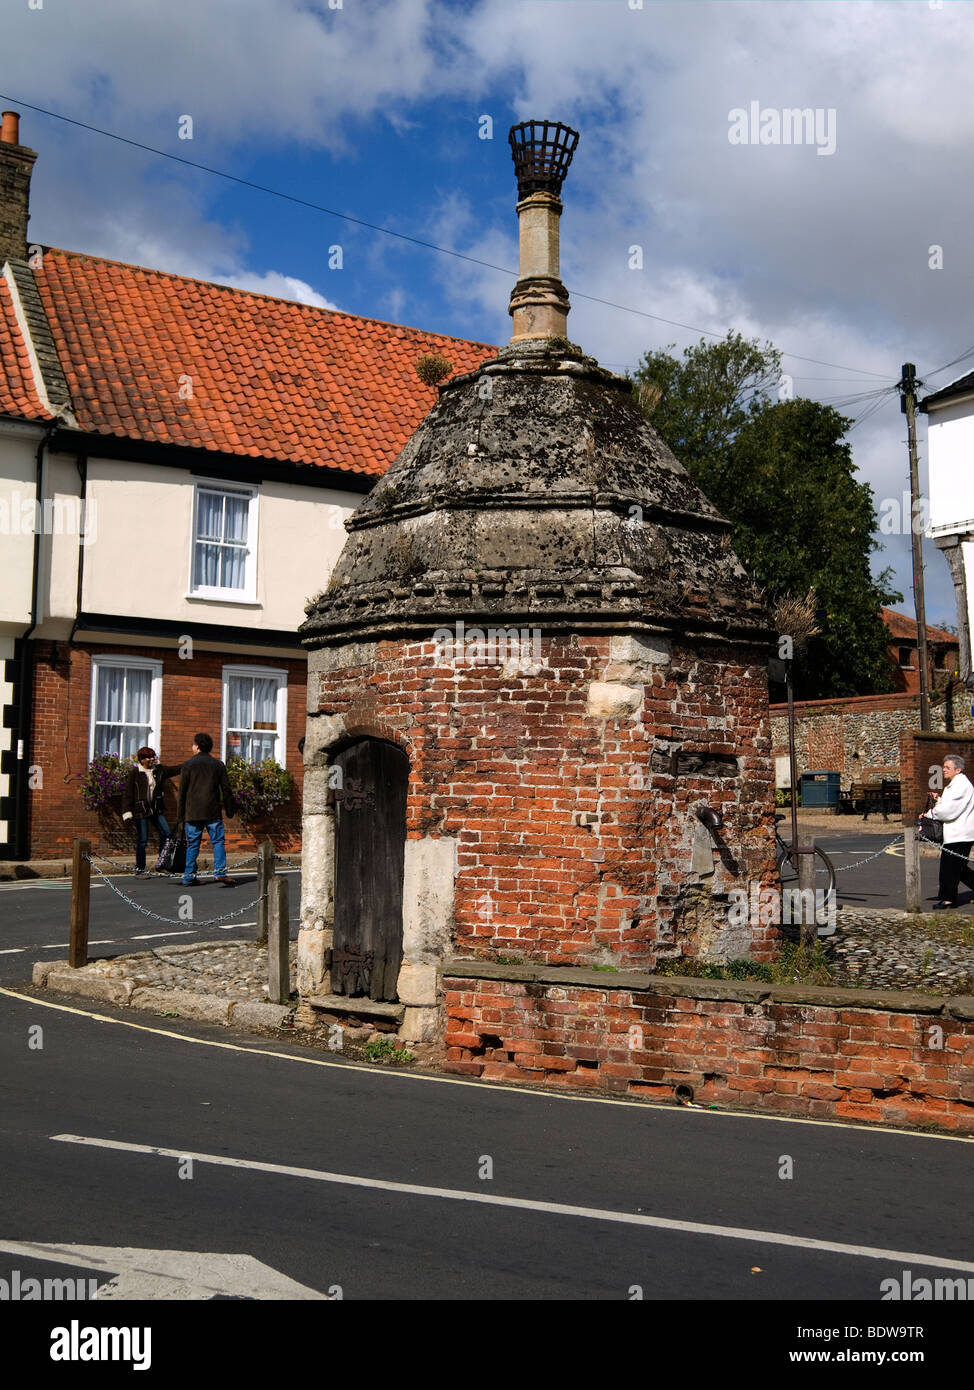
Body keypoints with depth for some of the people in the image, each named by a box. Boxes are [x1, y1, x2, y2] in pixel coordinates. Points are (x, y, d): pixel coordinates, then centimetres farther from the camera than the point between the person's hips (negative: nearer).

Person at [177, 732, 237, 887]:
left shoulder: (188, 765, 2)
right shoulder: (218, 764, 6)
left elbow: (182, 791, 3)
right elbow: (226, 789, 5)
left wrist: (181, 813, 9)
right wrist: (229, 809, 12)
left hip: (192, 812, 0)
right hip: (213, 812, 0)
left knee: (192, 844, 5)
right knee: (218, 841, -1)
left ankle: (189, 876, 6)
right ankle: (220, 872, -15)